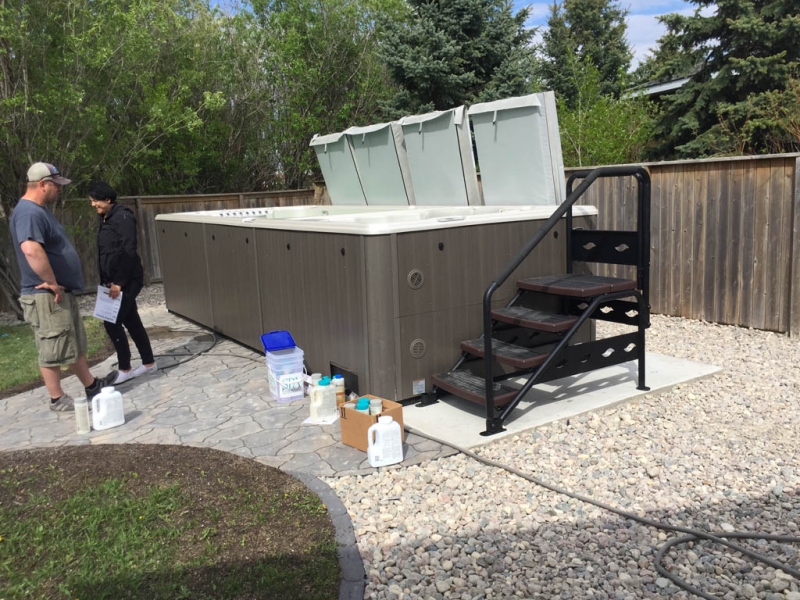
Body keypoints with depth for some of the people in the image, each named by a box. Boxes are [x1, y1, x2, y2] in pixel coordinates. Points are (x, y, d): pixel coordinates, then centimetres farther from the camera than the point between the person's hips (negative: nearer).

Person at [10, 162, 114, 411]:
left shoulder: (40, 210, 14)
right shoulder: (28, 213, -20)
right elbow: (31, 250, -37)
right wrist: (52, 283, -27)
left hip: (61, 293, 10)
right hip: (46, 296, -10)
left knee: (76, 343, 18)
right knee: (53, 349, 2)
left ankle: (91, 386, 29)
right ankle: (57, 399, 14)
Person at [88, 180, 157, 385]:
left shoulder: (122, 216, -14)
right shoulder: (105, 219, 14)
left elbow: (128, 251, -20)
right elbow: (105, 253, 17)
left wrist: (119, 282, -20)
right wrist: (107, 281, 12)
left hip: (128, 280, -9)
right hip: (116, 281, 9)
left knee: (111, 322, -7)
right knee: (131, 321, 12)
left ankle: (124, 369, 5)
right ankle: (149, 363, 22)